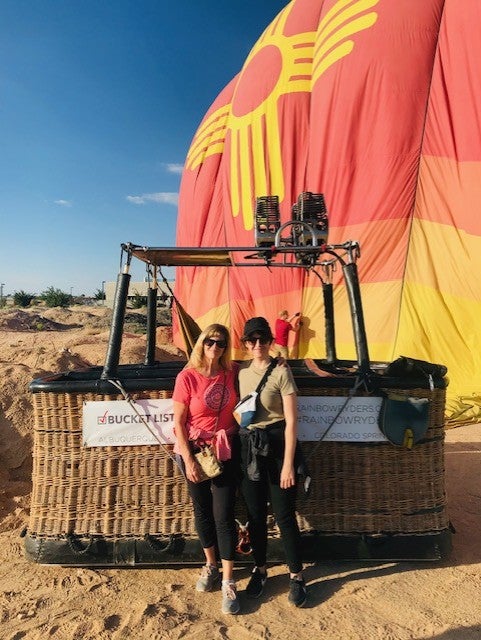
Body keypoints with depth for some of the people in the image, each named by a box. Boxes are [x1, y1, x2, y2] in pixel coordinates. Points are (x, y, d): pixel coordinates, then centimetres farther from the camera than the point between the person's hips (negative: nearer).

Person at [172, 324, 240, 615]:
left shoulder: (233, 372, -5)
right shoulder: (187, 377, -13)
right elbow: (178, 422, -9)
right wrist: (188, 460, -12)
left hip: (226, 450, 1)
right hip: (195, 449, -1)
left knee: (224, 515, 1)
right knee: (203, 511, 16)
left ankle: (228, 581, 18)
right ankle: (210, 564, 40)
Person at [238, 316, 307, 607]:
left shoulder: (281, 371, -11)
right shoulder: (242, 370, 5)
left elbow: (291, 420, -13)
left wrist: (288, 464, -15)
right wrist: (239, 446, 10)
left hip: (276, 444, -5)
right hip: (249, 446, 5)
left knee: (284, 513, 5)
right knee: (255, 512, 15)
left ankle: (297, 575, 26)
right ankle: (260, 569, 36)